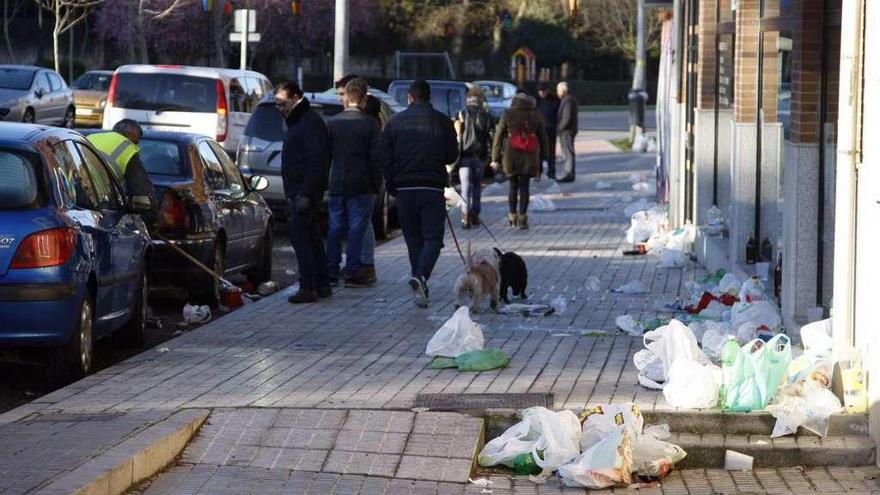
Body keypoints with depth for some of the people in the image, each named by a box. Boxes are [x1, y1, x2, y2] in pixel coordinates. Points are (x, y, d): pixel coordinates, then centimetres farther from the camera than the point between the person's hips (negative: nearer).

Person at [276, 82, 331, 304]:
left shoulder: (311, 123, -13)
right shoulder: (296, 122, 20)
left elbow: (315, 162, -21)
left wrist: (305, 194, -25)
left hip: (305, 192, -11)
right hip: (298, 193, 11)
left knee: (301, 237, -13)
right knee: (311, 237, 13)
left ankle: (308, 287, -14)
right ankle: (321, 285, 19)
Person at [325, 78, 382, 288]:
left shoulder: (332, 122, 2)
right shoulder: (369, 124, -7)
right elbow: (375, 158, -7)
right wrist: (376, 184, 2)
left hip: (337, 184, 3)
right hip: (360, 186, -3)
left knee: (335, 229, 10)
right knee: (356, 229, 0)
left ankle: (331, 271, 11)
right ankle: (352, 272, -2)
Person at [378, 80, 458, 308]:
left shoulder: (395, 122, 4)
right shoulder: (442, 122, 0)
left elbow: (383, 158, 1)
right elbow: (452, 156, 6)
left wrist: (392, 186, 9)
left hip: (404, 189, 2)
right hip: (432, 188, -2)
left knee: (413, 239, 12)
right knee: (433, 238, 0)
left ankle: (420, 287, 13)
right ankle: (421, 276, -23)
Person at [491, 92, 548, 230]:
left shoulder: (507, 115, 1)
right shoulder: (536, 116, 5)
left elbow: (498, 136, 1)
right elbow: (543, 138, 9)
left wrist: (495, 158, 4)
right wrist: (542, 156, 16)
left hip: (511, 156, 0)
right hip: (529, 157, 0)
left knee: (513, 186, 12)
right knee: (524, 187, 3)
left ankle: (512, 218, 13)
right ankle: (522, 218, -3)